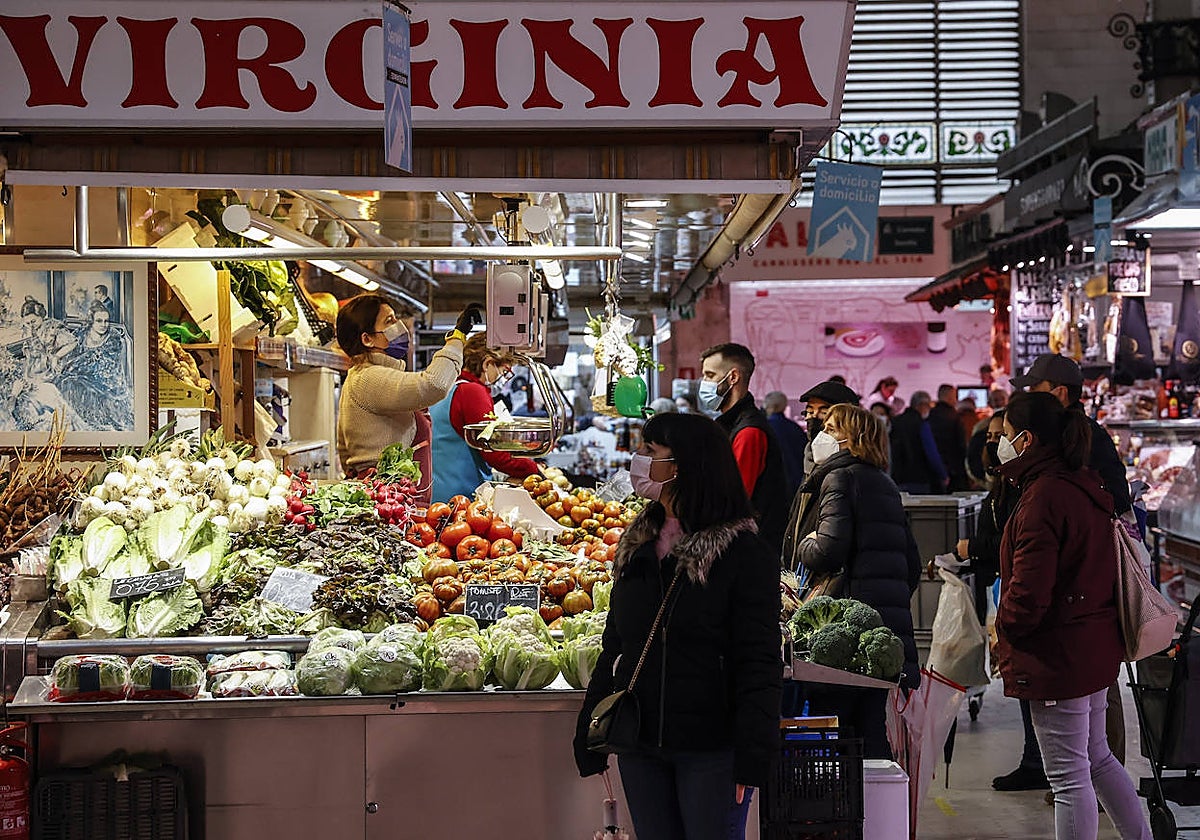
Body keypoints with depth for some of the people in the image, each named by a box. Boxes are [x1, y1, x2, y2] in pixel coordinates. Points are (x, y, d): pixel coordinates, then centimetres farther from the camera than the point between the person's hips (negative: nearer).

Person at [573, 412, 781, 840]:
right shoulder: (635, 549, 11)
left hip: (711, 750, -6)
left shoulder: (745, 554, -8)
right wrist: (590, 739, 11)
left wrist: (751, 759, -18)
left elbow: (759, 665, -12)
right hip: (639, 747, 6)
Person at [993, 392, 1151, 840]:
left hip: (1057, 654, -10)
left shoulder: (1043, 499, -21)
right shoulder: (1084, 488, 9)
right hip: (1095, 647, 10)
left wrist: (1002, 630, -4)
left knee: (1069, 776, 0)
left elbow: (1028, 593, -24)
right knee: (1096, 757, 23)